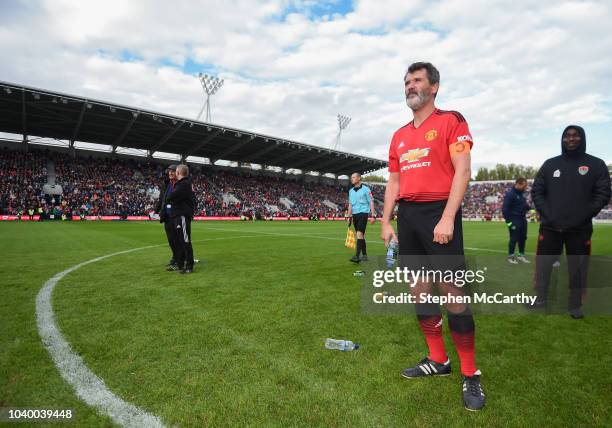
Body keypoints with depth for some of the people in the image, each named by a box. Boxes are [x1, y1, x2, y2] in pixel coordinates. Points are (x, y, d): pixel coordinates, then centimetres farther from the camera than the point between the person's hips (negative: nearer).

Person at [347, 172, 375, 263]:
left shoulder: (365, 189, -3)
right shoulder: (351, 191, 14)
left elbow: (371, 202, -2)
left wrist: (373, 215, -8)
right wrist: (349, 216, 11)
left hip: (363, 213, -6)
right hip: (355, 214, 6)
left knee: (359, 234, -16)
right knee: (360, 235, 10)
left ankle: (357, 256, -21)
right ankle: (364, 255, 18)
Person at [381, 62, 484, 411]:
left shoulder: (451, 121, 0)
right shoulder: (400, 135, 19)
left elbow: (462, 170, -9)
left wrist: (447, 217, -19)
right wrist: (387, 222, 11)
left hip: (438, 212, -6)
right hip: (408, 215, 7)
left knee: (451, 290, -5)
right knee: (419, 289, 9)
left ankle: (471, 374, 12)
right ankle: (438, 360, 24)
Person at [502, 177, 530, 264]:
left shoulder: (522, 193, 8)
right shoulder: (510, 194, -17)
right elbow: (505, 208, -19)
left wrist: (528, 207, 2)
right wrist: (508, 220, -20)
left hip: (522, 219, 8)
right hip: (514, 220, -8)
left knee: (523, 237, 14)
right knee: (514, 238, -3)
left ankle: (521, 255, 26)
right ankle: (511, 256, 9)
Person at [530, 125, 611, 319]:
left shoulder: (596, 164, 4)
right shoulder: (550, 164, 8)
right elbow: (536, 191, 6)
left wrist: (583, 216, -12)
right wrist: (547, 214, -6)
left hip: (580, 229, -1)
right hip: (550, 227, 1)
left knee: (578, 269, 7)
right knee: (542, 263, 5)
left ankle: (575, 305, 20)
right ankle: (540, 299, 19)